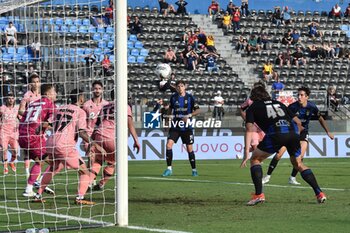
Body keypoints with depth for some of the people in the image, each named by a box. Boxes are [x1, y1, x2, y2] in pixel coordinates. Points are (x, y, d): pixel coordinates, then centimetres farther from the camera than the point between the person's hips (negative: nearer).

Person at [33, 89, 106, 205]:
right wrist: (94, 144, -12)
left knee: (52, 169, 30)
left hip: (51, 143, 7)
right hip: (65, 146, -7)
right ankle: (80, 197, -15)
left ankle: (38, 195, 30)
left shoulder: (59, 109, 18)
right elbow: (82, 133, -12)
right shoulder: (80, 112, -2)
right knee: (85, 172, 1)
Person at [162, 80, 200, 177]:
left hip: (186, 127, -2)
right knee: (169, 145, -15)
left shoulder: (189, 97, -3)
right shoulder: (173, 97, 4)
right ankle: (169, 168, -6)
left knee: (189, 148, 2)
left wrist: (189, 115, -19)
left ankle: (194, 170, 17)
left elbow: (197, 110, -4)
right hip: (175, 126, 2)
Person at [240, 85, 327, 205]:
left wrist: (246, 152, 3)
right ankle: (319, 193, 15)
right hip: (292, 131, 4)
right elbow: (298, 122, 29)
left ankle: (259, 194, 4)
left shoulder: (253, 107, 22)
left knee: (255, 159, 16)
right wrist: (294, 139, 40)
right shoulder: (279, 103, 34)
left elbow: (249, 129, 8)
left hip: (275, 133, -4)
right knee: (298, 164, 24)